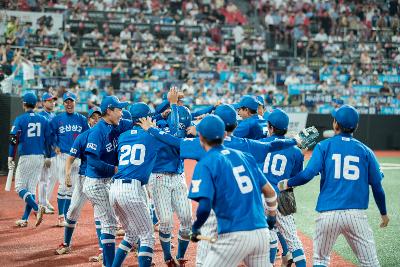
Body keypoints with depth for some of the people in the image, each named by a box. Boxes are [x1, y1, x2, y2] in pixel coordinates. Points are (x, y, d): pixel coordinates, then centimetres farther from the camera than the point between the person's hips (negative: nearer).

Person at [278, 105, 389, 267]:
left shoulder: (324, 146, 3)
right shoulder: (365, 150, 8)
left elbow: (308, 174, -8)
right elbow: (377, 186, 9)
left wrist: (287, 184, 9)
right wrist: (384, 213, 22)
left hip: (327, 215, 0)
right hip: (356, 215, 0)